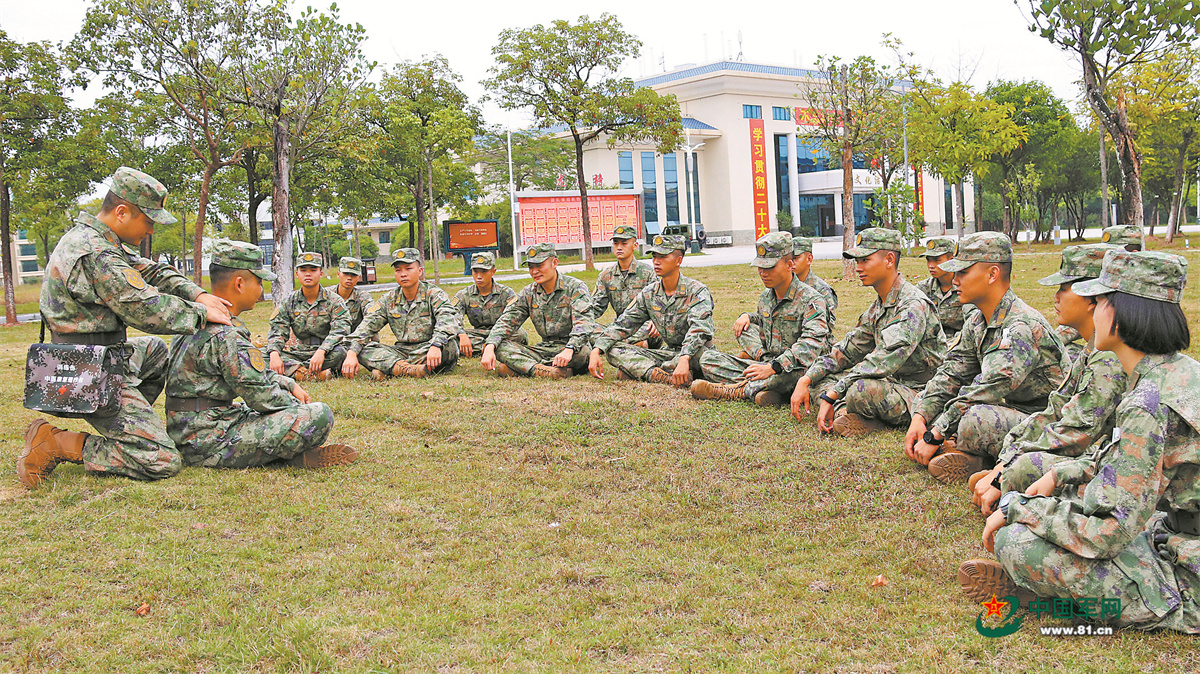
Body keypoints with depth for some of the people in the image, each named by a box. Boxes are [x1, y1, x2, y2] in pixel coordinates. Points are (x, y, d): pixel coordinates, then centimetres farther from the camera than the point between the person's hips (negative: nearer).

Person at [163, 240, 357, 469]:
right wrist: (299, 407, 0)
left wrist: (290, 384, 15)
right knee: (319, 415, -21)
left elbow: (252, 372, 22)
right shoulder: (225, 337, -20)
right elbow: (262, 396, -18)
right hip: (211, 446, -11)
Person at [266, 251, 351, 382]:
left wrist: (321, 352, -34)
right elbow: (277, 331, 2)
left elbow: (340, 331, -15)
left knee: (340, 352, -37)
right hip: (300, 351, 3)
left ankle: (297, 372, -31)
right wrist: (274, 354, -21)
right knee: (264, 354, -22)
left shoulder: (334, 301, -1)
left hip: (327, 352, -3)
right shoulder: (288, 302, 9)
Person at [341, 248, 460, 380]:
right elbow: (368, 326, 3)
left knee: (449, 344, -36)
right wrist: (351, 354, -15)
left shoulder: (434, 294, -4)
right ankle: (409, 369, -39)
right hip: (402, 352, 4)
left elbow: (447, 320, -22)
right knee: (363, 348, -15)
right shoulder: (389, 300, 10)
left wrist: (435, 346, -43)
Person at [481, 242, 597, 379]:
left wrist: (569, 350, -40)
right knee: (500, 346, -14)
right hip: (545, 349, 5)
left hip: (571, 348, -5)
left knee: (581, 351, -40)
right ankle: (543, 371, -37)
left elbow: (584, 324, -21)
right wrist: (489, 348, -16)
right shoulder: (528, 293, 9)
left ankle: (521, 367, -34)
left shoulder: (576, 287, -7)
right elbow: (506, 321, 4)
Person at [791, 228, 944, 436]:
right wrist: (805, 380, 0)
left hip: (917, 394, -9)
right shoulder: (878, 306, 13)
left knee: (862, 388, -38)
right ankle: (848, 415, -21)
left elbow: (883, 361, -28)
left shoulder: (914, 306, -19)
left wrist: (831, 396, -30)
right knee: (818, 377, 2)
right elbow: (847, 351, 14)